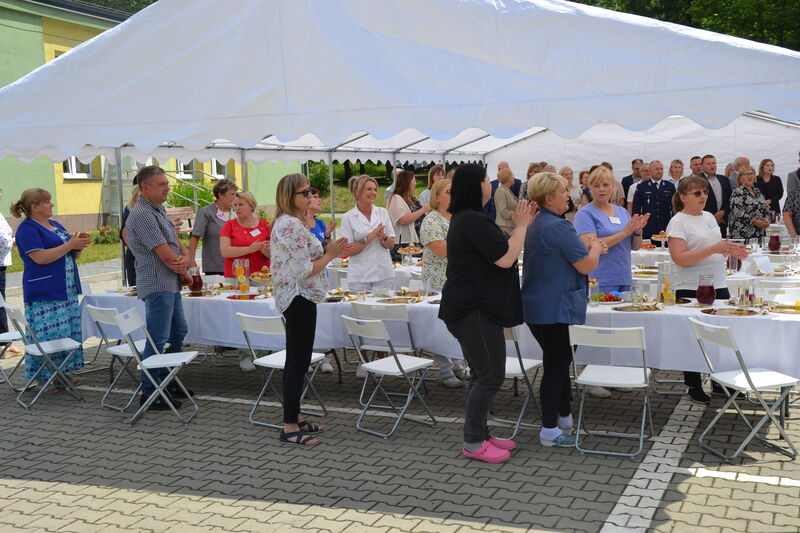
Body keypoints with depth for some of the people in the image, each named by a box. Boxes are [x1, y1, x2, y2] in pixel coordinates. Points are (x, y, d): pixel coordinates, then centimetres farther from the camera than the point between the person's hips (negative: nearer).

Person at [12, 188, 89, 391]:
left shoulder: (55, 225, 17)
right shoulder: (27, 229, -9)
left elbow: (70, 255, 22)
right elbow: (40, 257, -21)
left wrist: (79, 244, 1)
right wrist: (70, 245, -18)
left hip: (67, 290, 9)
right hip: (44, 293, -8)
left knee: (68, 334, 9)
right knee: (47, 335, -7)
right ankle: (44, 378, 3)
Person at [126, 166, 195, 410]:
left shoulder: (159, 211, 15)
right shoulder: (142, 214, -17)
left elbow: (178, 243, 13)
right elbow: (166, 254, -20)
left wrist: (186, 259, -10)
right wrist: (185, 274, -4)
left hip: (171, 284, 10)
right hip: (157, 284, -10)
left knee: (178, 332, 18)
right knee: (158, 340, -6)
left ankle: (166, 382, 30)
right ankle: (149, 393, 4)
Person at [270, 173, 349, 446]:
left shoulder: (286, 222, 14)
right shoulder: (293, 225, -19)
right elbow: (305, 271, -22)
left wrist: (327, 251, 8)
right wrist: (330, 255, -9)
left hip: (294, 298, 11)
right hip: (300, 298, -11)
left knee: (296, 360, 17)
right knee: (299, 362, -6)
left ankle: (294, 418, 27)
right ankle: (290, 428, 0)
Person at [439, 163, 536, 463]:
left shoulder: (464, 218, 15)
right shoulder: (474, 221, -19)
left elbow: (497, 248, 20)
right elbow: (505, 258, -21)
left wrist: (520, 225, 13)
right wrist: (521, 226, -9)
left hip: (472, 307, 11)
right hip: (475, 309, -11)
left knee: (481, 375, 16)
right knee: (491, 375, -6)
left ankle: (480, 435, 24)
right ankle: (473, 443, 2)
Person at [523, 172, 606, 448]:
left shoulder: (536, 225, 13)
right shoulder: (559, 227, -19)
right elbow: (586, 266, -17)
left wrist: (588, 247, 14)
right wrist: (595, 248, 3)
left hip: (537, 306, 10)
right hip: (554, 308, -10)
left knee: (559, 361, 20)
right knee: (555, 366, -2)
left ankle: (565, 417, 32)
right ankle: (549, 431, 6)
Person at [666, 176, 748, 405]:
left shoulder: (709, 217, 12)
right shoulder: (678, 222, -11)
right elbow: (679, 258, -21)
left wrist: (730, 250, 2)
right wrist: (714, 249, -27)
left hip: (719, 286, 7)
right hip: (692, 290, -7)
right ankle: (694, 387, 15)